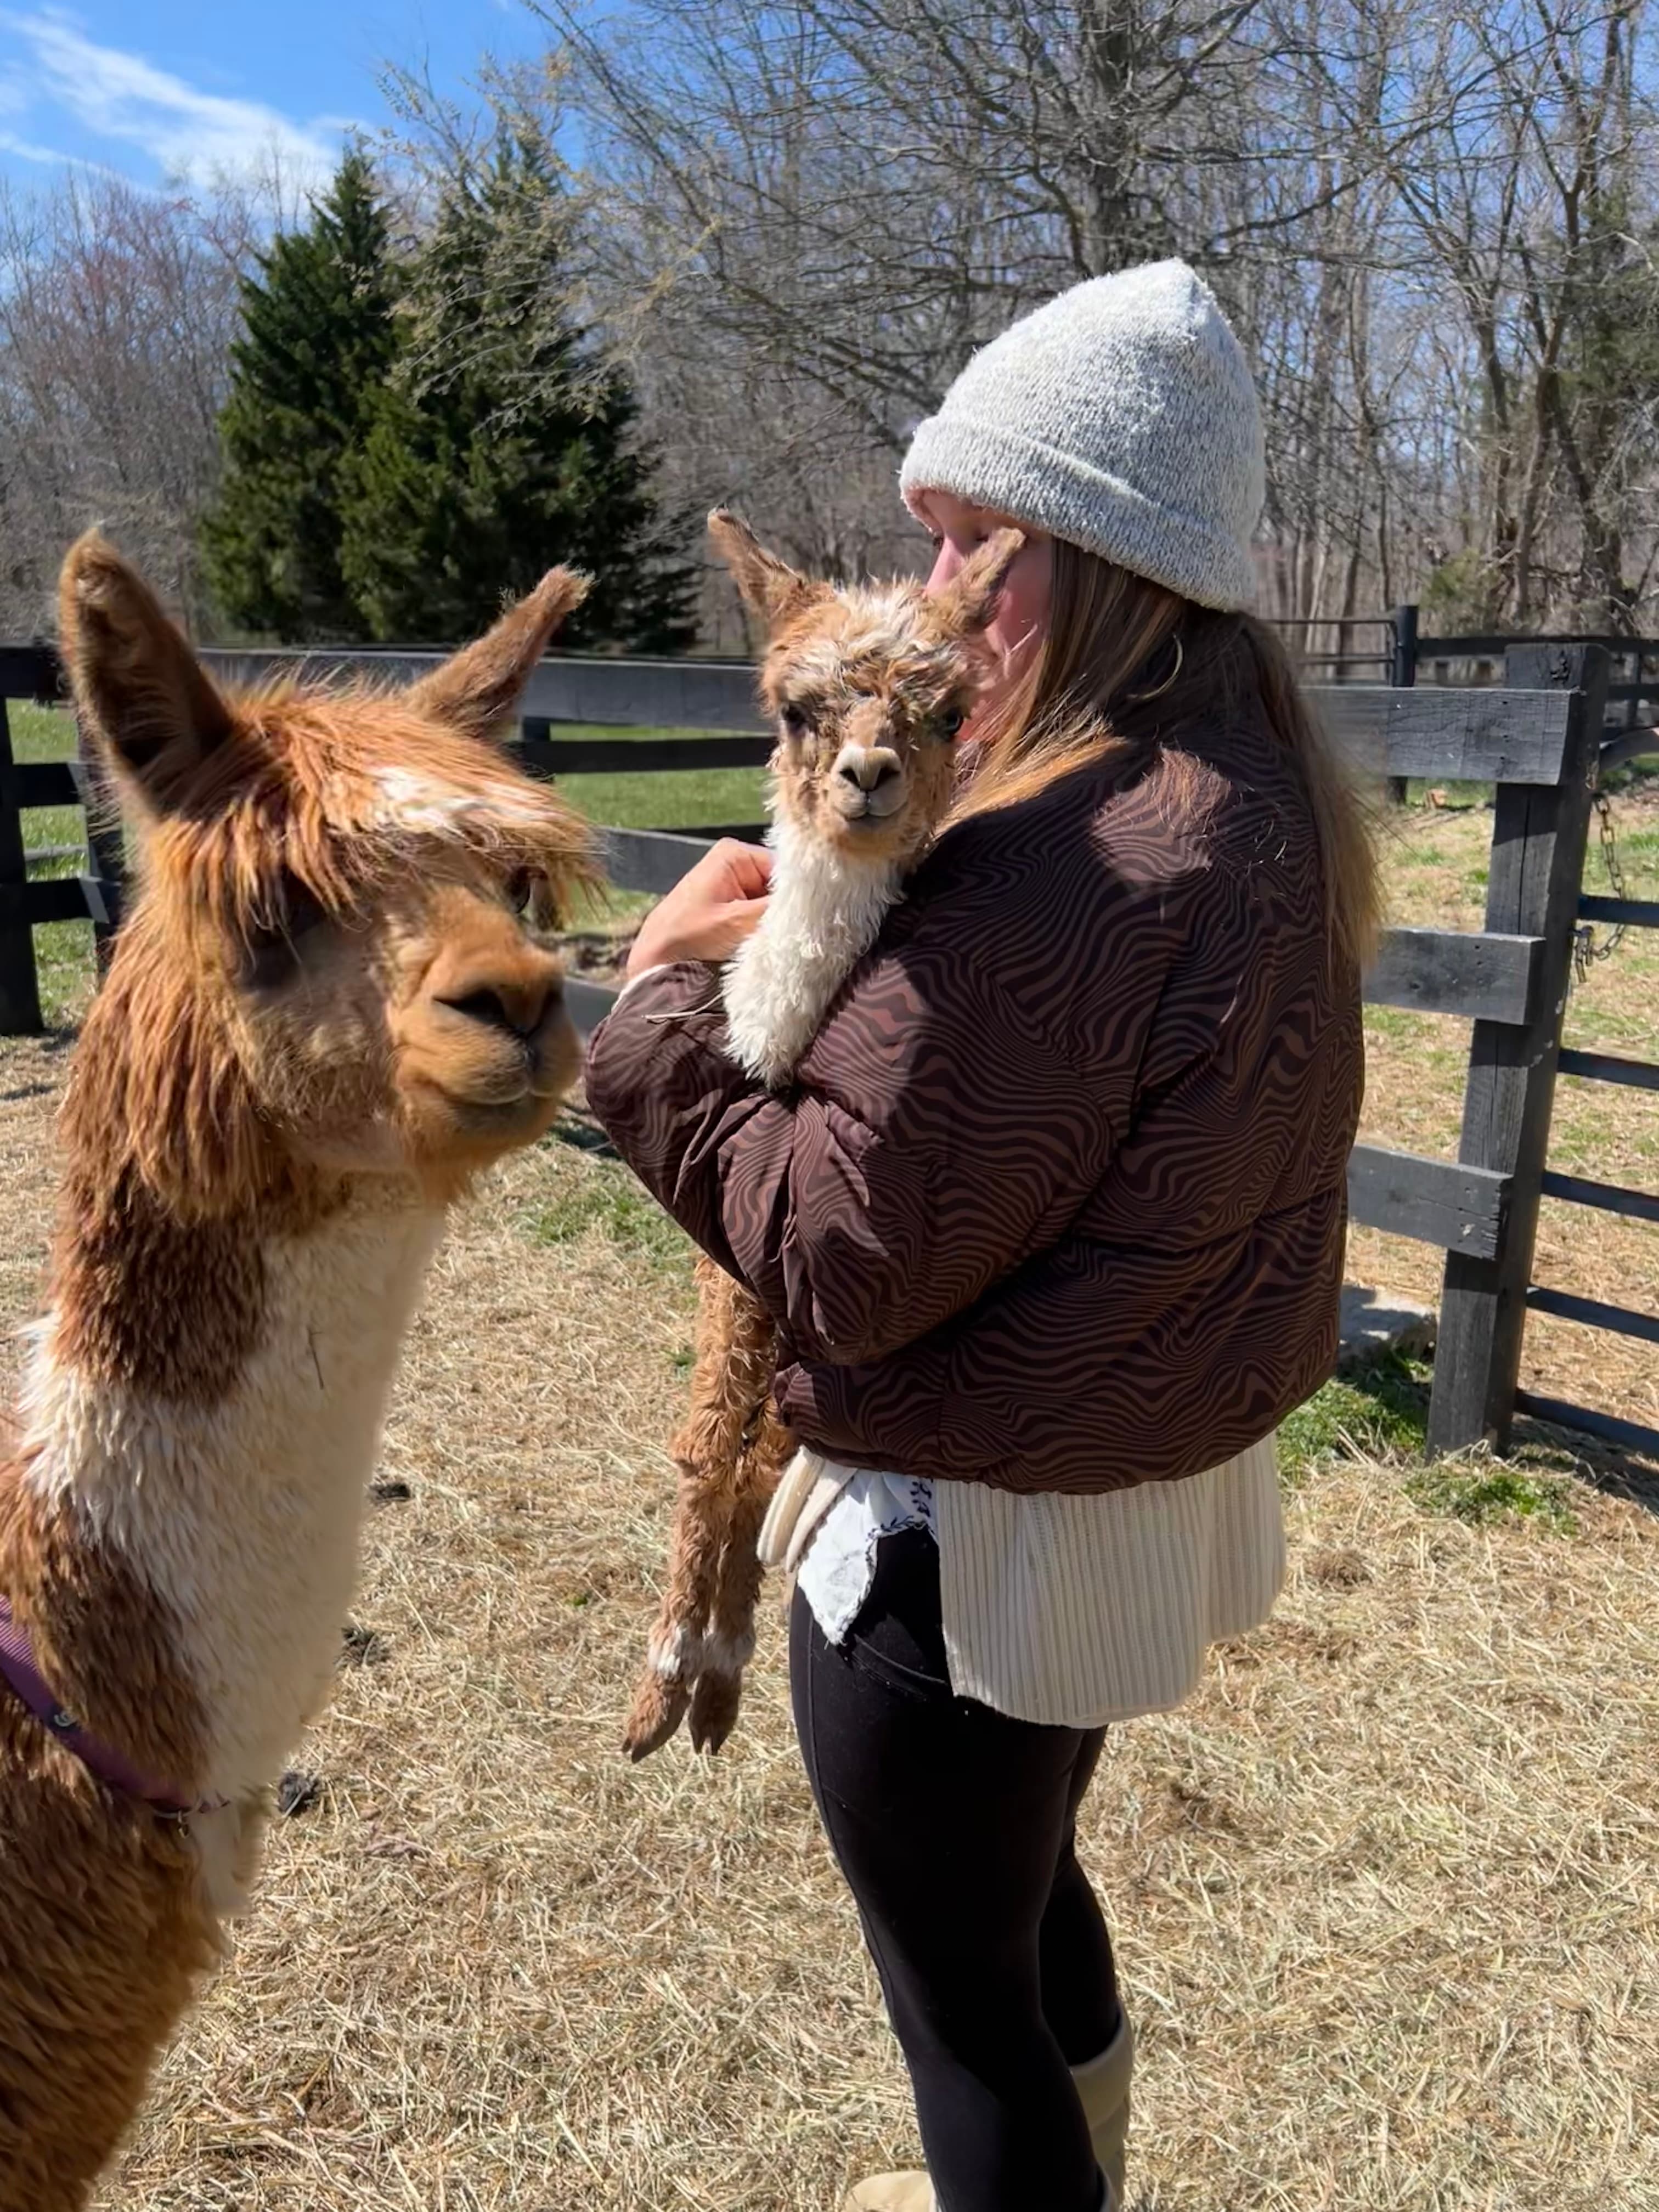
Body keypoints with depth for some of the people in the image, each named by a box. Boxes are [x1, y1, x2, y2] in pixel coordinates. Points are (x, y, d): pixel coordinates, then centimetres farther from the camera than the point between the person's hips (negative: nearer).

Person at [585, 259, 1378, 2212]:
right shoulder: (1261, 811, 2)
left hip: (977, 1536, -10)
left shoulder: (1065, 870, -30)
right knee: (1027, 1884, 32)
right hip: (1148, 1483, 10)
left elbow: (842, 1258, -27)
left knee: (960, 1978, 15)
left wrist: (664, 1001, -15)